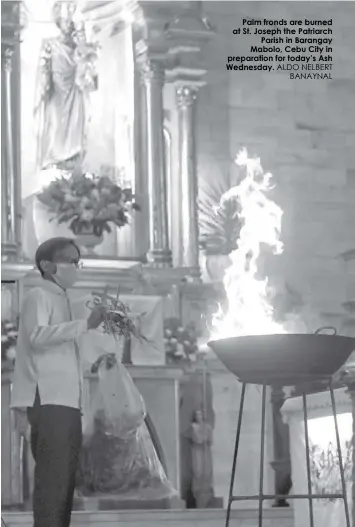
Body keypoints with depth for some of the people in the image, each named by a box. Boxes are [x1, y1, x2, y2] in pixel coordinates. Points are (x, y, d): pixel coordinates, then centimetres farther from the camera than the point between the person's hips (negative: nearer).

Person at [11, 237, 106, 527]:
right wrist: (85, 325, -24)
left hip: (68, 401, 9)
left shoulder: (63, 299, 24)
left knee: (66, 478, 7)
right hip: (48, 400, -9)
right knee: (52, 476, -14)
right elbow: (37, 335, -20)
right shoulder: (39, 296, -2)